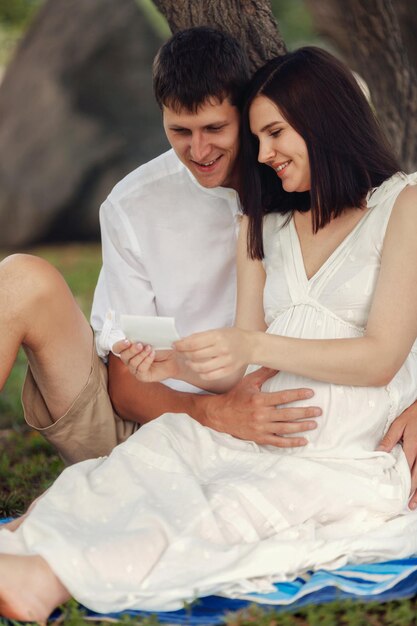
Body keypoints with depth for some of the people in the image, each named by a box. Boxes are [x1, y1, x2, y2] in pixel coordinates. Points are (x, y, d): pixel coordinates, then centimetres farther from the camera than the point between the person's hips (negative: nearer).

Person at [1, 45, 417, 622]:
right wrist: (177, 366, -9)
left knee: (227, 509, -32)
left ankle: (53, 577, -49)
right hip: (265, 441, 5)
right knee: (164, 440, -25)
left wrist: (256, 347, -21)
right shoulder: (263, 225, 20)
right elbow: (239, 373, 13)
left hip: (354, 458, -5)